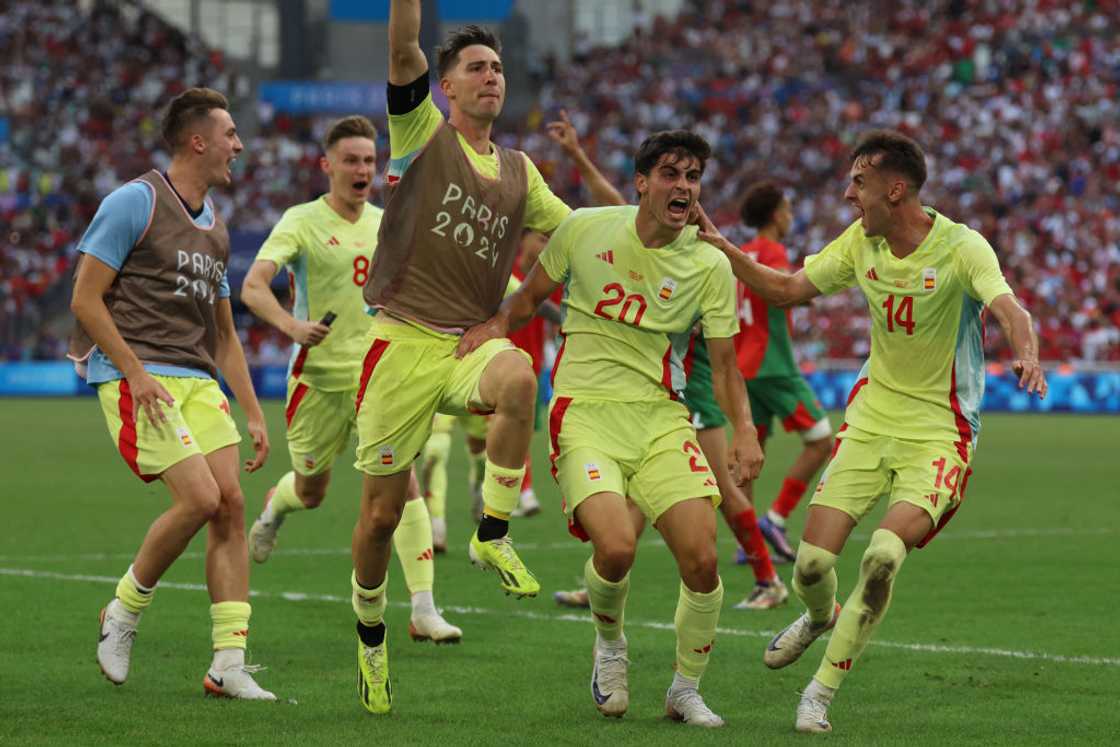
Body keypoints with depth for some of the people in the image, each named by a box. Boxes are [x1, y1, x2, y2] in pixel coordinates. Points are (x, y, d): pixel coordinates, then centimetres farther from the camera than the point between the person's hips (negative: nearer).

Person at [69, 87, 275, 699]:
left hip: (198, 383, 7)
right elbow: (85, 298, -8)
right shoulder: (134, 202, -5)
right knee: (200, 498, -19)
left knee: (231, 505, -6)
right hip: (137, 379, -7)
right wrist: (136, 373, -16)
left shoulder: (215, 228, 19)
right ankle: (123, 613, 3)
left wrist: (253, 414, 17)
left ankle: (228, 665, -4)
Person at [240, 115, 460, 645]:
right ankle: (274, 508, 52)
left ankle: (424, 610, -14)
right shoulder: (302, 222, -8)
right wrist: (291, 324, -36)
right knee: (310, 492, 12)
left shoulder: (388, 224, 7)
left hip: (378, 375, 3)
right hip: (317, 376, -3)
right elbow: (253, 287, -19)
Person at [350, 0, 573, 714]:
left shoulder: (519, 171, 16)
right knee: (383, 509, 2)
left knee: (519, 377, -35)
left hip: (474, 342, 3)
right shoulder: (423, 134, 3)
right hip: (405, 340, -2)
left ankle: (493, 534, -22)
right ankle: (371, 635, 27)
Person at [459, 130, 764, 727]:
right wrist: (495, 324, -5)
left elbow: (723, 364, 6)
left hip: (660, 418, 2)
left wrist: (744, 430, -9)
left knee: (701, 559, -11)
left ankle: (686, 689, 13)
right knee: (616, 546, -25)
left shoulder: (709, 265, 1)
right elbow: (530, 295, 15)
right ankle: (609, 643, 9)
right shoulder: (585, 230, -1)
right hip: (584, 411, -2)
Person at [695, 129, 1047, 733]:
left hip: (939, 431, -5)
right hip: (870, 415, 5)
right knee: (811, 563, -2)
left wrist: (1026, 357, -52)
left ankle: (822, 691, -8)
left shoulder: (961, 247, -16)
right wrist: (721, 247, 5)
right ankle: (821, 617, 37)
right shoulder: (861, 242, 2)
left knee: (883, 554, -25)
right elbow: (788, 289, 14)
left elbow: (1009, 310, -31)